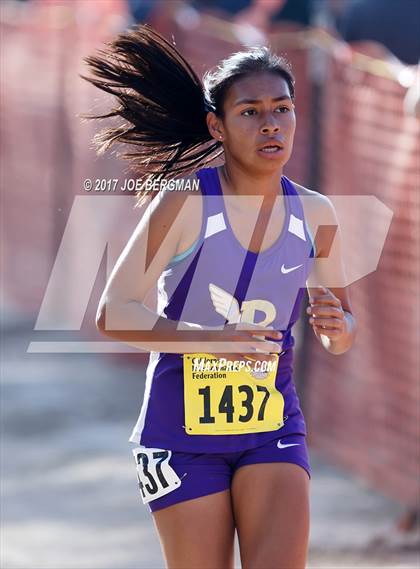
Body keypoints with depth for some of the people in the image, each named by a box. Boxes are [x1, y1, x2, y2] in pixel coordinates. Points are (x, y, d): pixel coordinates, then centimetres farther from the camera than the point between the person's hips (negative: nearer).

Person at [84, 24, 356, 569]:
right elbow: (113, 313, -15)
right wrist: (212, 338, -29)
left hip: (273, 426, 3)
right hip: (183, 428, -3)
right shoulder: (187, 202, -12)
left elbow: (343, 331, 12)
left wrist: (338, 329, -13)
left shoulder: (314, 214, 1)